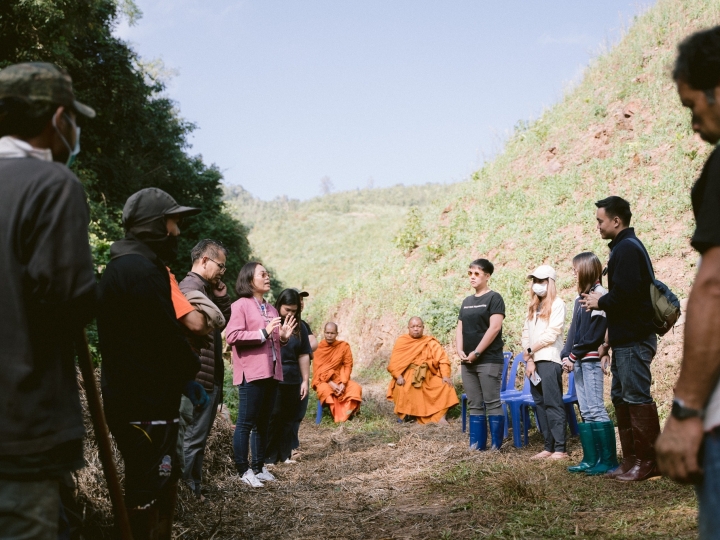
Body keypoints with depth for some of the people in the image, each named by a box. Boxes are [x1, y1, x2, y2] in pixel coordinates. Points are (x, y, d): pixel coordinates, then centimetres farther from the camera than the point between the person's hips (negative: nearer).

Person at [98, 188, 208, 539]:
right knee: (147, 488, -2)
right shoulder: (142, 270, -19)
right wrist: (189, 375, -2)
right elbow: (167, 335, -20)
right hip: (146, 404, -11)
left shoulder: (122, 267, 16)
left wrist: (181, 378, 9)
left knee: (163, 479, 20)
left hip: (130, 398, 11)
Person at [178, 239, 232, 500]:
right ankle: (188, 490, 2)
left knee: (196, 437, 16)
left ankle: (193, 489, 24)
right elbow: (217, 321, -27)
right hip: (199, 377, -11)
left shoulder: (203, 286, 18)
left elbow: (225, 317, 16)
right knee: (193, 438, -4)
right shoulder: (192, 286, -16)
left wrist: (219, 289, 8)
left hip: (208, 377, 11)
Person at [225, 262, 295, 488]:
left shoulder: (271, 308, 18)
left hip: (271, 373, 8)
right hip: (251, 374, -8)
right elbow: (231, 336, -18)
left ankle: (259, 467, 20)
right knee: (246, 423, -3)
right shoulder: (241, 305, -6)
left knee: (263, 423, 12)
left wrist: (283, 337, 4)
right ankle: (243, 470, 2)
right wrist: (263, 333, -19)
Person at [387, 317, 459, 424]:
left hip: (428, 378, 2)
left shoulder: (430, 343, 10)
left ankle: (440, 416, -22)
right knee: (402, 390, -34)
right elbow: (394, 362, -1)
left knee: (446, 386, -22)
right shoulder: (401, 342, 7)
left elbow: (442, 359, 0)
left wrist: (445, 376, -17)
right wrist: (398, 376, -19)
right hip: (407, 377, -2)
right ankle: (406, 416, -15)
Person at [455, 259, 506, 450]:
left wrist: (476, 352, -14)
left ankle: (496, 446, 1)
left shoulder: (494, 298, -4)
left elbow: (494, 328, -13)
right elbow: (460, 328, 16)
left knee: (492, 403, -5)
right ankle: (476, 444, 13)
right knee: (474, 405, 9)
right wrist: (460, 351, -2)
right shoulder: (467, 301, 16)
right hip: (467, 361, 7)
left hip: (489, 360, -7)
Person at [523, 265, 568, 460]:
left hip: (549, 360, -7)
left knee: (553, 404, -9)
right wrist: (529, 359, 0)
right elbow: (526, 333, 13)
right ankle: (549, 446, 10)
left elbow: (552, 334, -11)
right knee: (540, 404, 6)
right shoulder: (533, 306, 19)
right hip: (534, 360, 8)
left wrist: (531, 350, -3)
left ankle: (560, 449, -9)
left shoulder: (557, 304, -3)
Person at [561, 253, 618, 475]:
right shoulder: (581, 297, 19)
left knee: (596, 410, -10)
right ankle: (590, 459, 10)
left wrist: (574, 355, -13)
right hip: (578, 362, 9)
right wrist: (566, 355, 5)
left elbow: (594, 333, -14)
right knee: (585, 412, 8)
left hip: (591, 360, -9)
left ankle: (608, 460, -6)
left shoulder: (599, 294, -7)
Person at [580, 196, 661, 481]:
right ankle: (631, 460, 19)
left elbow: (624, 295, -26)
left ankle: (648, 462, 1)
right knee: (621, 397, 13)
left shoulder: (627, 248, -14)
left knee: (637, 398, -6)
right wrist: (610, 340, 18)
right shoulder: (624, 246, 17)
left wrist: (600, 302, -7)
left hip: (633, 340, -11)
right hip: (625, 339, 11)